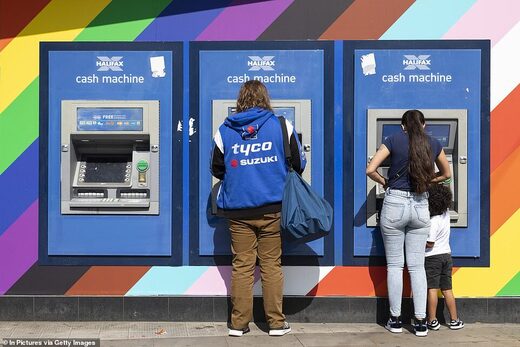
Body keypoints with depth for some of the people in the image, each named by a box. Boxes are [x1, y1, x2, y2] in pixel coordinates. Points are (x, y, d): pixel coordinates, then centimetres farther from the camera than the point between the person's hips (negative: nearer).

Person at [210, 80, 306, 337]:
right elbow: (299, 164, 5)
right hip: (272, 209, -1)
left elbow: (216, 169, 10)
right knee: (271, 265, 8)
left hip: (238, 211, 1)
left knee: (242, 266, 8)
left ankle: (238, 323, 13)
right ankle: (276, 323, 14)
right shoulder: (281, 126, -1)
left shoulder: (224, 131, 2)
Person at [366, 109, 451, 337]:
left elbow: (370, 170, -8)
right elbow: (446, 174, 21)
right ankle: (421, 322, 8)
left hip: (395, 204, -2)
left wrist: (385, 182, 8)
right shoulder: (433, 144, 6)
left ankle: (395, 320, 12)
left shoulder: (393, 140, -2)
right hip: (420, 206, 2)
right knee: (417, 266, 7)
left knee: (395, 265, 6)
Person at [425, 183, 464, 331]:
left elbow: (429, 244, -20)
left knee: (432, 289, -3)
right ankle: (454, 320, 15)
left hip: (433, 257, -8)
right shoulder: (446, 214, 2)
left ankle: (432, 321, -1)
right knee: (447, 289, 12)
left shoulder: (433, 222, -21)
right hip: (446, 255, 8)